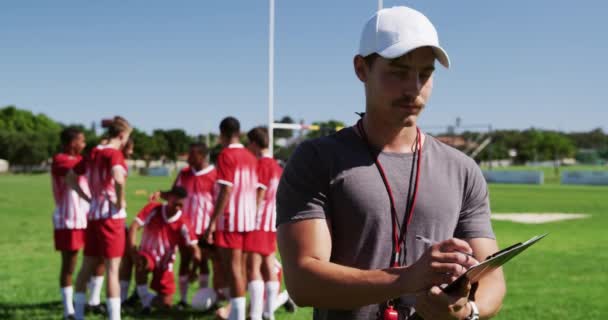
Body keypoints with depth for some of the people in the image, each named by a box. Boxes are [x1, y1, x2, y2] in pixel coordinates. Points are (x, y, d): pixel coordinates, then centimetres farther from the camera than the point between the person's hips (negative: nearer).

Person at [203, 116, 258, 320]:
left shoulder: (226, 155, -10)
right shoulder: (250, 157, 12)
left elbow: (226, 191, -17)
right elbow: (254, 190, 13)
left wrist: (212, 222, -16)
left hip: (230, 219, -7)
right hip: (248, 219, 7)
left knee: (232, 267, -5)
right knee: (239, 266, 14)